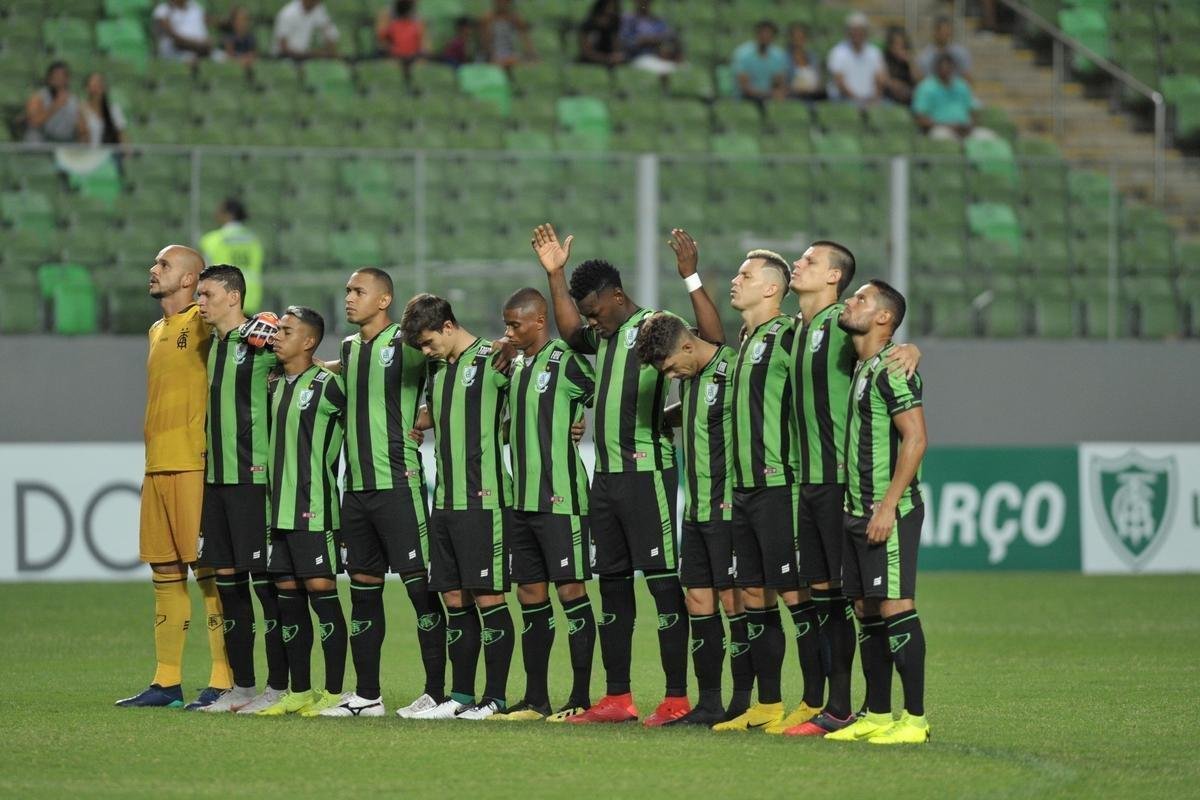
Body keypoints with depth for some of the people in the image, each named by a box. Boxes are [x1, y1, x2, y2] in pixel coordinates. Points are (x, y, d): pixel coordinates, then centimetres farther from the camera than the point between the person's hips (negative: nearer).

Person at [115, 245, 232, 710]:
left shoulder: (202, 323, -5)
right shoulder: (157, 331, 20)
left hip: (194, 463, -8)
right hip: (157, 465, 8)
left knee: (207, 568, -8)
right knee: (166, 574, 9)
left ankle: (223, 682, -8)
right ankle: (166, 681, 13)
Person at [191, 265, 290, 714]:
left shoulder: (261, 338, -9)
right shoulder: (213, 343, 16)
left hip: (253, 476, -8)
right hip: (215, 476, 8)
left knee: (264, 579, -6)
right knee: (226, 577, 8)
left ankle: (278, 687, -2)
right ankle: (242, 686, 14)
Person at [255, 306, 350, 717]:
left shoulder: (327, 385, -8)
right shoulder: (276, 386, 15)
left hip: (315, 508, -8)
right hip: (280, 508, 8)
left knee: (321, 590, -7)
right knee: (288, 597, 8)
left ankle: (334, 693, -4)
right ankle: (299, 691, 13)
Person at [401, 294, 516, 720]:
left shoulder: (492, 361, -7)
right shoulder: (436, 370, 16)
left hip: (484, 500, -8)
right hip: (445, 500, 8)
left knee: (488, 597, -5)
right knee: (455, 598, 8)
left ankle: (495, 698, -1)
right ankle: (460, 696, 14)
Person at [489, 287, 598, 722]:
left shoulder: (566, 362, -10)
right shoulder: (517, 365, 15)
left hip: (560, 498, -9)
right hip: (524, 498, 9)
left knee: (570, 589, -5)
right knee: (530, 594, 9)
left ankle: (581, 698, -2)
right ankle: (535, 699, 14)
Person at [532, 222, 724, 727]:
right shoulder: (604, 336, 17)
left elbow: (713, 340, -23)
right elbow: (570, 332, 36)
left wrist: (691, 279, -29)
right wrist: (555, 274, 28)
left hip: (647, 472, -9)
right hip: (606, 474, 9)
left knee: (664, 582, -8)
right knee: (612, 585, 10)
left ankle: (677, 698, -8)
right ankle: (617, 698, 15)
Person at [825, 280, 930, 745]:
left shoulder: (892, 368, -13)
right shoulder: (861, 367, 16)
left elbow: (915, 439, -19)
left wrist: (888, 506, -21)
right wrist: (857, 506, 18)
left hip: (889, 512, -10)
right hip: (858, 511, 10)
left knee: (895, 607, -10)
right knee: (867, 611, 10)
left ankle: (914, 719, -8)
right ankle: (877, 715, 16)